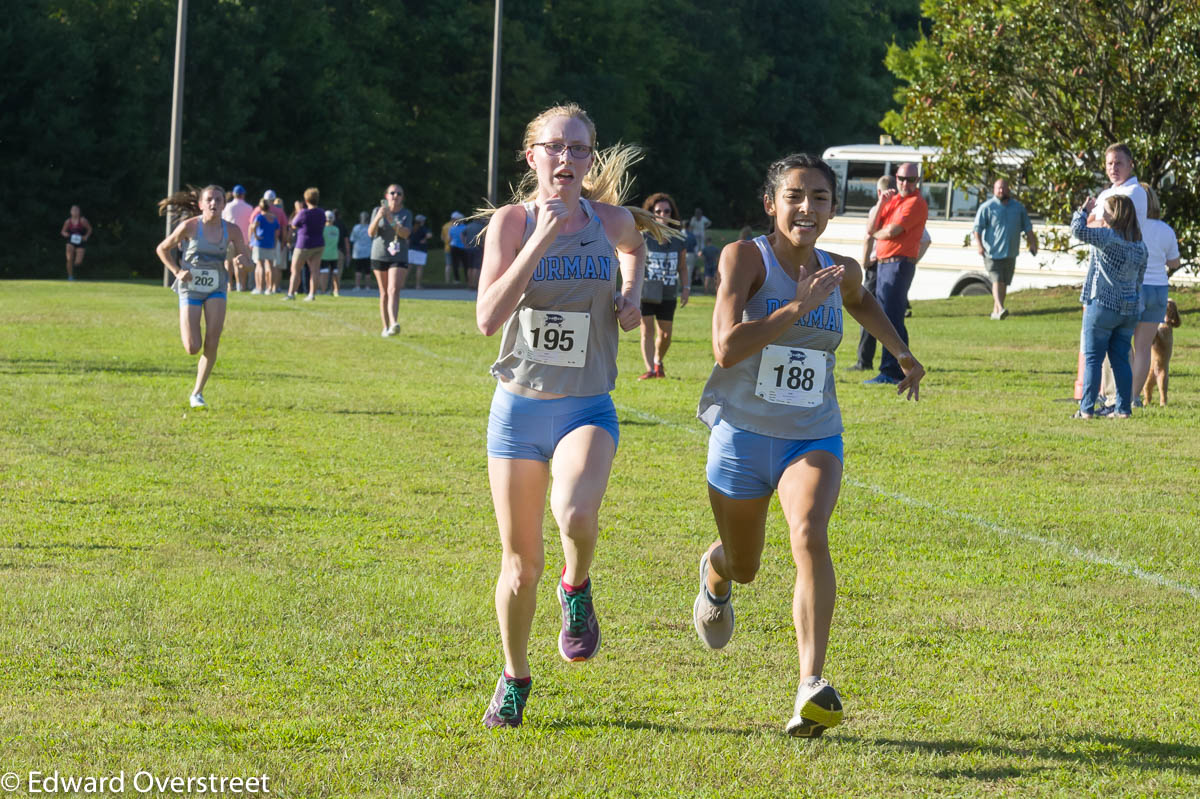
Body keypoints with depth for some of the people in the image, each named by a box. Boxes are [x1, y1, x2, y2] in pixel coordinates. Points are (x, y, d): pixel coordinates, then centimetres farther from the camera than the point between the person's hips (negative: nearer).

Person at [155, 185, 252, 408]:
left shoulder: (232, 230, -5)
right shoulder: (190, 227, -13)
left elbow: (246, 261, 3)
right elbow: (162, 249, 0)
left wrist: (242, 260, -22)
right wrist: (177, 272, -13)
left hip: (216, 288, 2)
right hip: (190, 288, -2)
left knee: (211, 345, -10)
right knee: (193, 348, -9)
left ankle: (197, 393, 5)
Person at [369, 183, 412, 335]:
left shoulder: (406, 214, 4)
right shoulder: (378, 210, 5)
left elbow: (405, 233, -10)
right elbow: (371, 232, -4)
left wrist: (391, 220, -23)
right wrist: (378, 218, -22)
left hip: (399, 258, -1)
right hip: (379, 256, 1)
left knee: (393, 290, -18)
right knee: (384, 293, 6)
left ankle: (393, 324, -31)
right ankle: (386, 327, 13)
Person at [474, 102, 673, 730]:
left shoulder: (611, 220, -1)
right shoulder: (513, 221, -7)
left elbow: (634, 247, 26)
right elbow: (488, 318, -19)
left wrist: (632, 293, 5)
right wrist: (543, 236, -22)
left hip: (586, 409, 0)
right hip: (518, 406, 0)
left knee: (575, 513, -31)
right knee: (520, 561, 8)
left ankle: (577, 591, 2)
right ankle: (514, 680, 31)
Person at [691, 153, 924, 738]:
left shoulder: (839, 271, 4)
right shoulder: (745, 257, -12)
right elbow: (727, 348, -25)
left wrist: (900, 350, 23)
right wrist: (800, 305, -27)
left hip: (813, 439, 2)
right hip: (744, 433, -2)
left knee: (810, 535, -28)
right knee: (744, 566, 16)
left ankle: (812, 687, -36)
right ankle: (715, 573, 58)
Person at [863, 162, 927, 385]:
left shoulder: (916, 203, -9)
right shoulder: (892, 200, 18)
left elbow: (891, 232, -18)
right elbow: (871, 229, 10)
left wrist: (876, 233, 4)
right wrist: (880, 205, -3)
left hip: (900, 264, -10)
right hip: (883, 264, 10)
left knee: (891, 317, -14)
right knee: (885, 315, 13)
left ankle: (891, 372, -16)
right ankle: (899, 370, 19)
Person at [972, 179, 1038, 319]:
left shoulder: (1018, 207, 12)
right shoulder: (986, 207, -1)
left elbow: (1027, 227, 20)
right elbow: (977, 228, -6)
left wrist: (1032, 243, 10)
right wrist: (979, 244, -20)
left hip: (1010, 253, 5)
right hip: (992, 252, -5)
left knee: (1004, 283, 7)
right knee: (997, 281, -17)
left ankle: (995, 311, 15)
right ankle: (1000, 308, -26)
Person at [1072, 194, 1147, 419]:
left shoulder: (1108, 238, -16)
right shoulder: (1140, 244, 7)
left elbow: (1078, 230, -26)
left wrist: (1084, 211, -7)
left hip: (1103, 305, -6)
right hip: (1130, 310, 6)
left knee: (1092, 358, 0)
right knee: (1121, 359, 12)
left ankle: (1086, 409, -1)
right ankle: (1123, 409, 10)